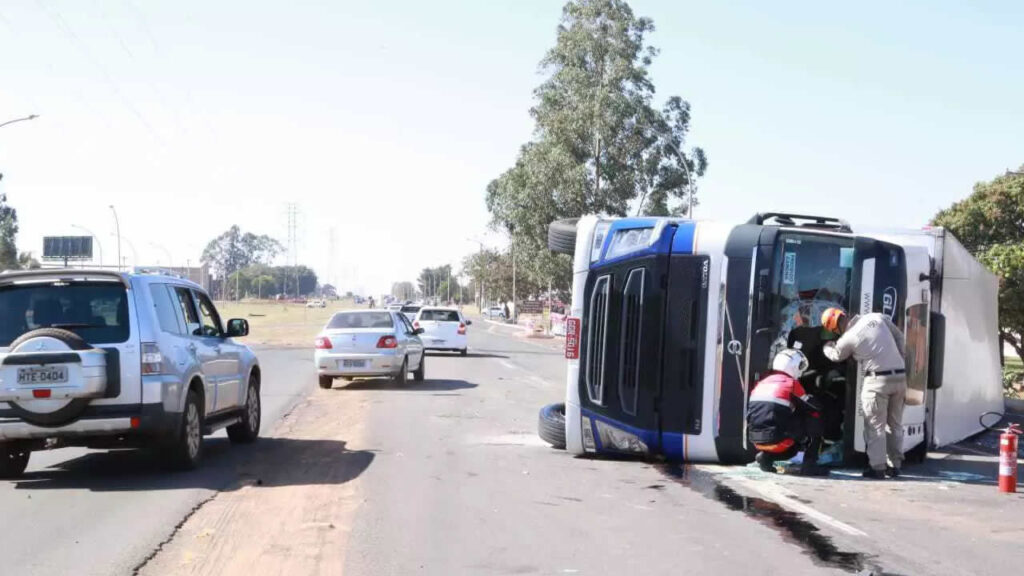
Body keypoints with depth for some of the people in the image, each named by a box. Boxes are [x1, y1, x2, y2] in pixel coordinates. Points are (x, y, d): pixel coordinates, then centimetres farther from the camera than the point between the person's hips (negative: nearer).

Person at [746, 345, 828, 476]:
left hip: (757, 441, 7)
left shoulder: (762, 383, 16)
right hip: (777, 440, -7)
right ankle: (809, 464, 4)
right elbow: (815, 408, 7)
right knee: (814, 417, 11)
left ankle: (766, 456, 7)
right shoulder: (791, 383, -2)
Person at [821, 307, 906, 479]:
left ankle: (877, 468, 1)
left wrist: (826, 345, 36)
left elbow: (836, 356, 15)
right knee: (895, 424, 14)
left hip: (878, 380, -6)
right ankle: (894, 466, 18)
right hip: (900, 376, 6)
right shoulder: (877, 317, 5)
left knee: (875, 426, 2)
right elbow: (899, 336, 14)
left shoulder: (847, 338, -6)